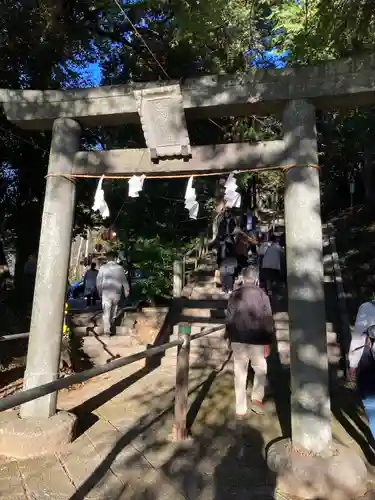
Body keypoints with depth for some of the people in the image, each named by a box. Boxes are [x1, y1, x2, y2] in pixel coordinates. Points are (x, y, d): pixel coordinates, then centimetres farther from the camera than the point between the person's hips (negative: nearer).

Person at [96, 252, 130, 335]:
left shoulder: (103, 267, -4)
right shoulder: (120, 268, -2)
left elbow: (98, 281, 0)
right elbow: (124, 281, 2)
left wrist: (99, 291, 13)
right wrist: (126, 291, 13)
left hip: (106, 293, -2)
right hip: (116, 293, 2)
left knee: (106, 312, 2)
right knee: (114, 310, 22)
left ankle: (107, 330, -4)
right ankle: (111, 324, 35)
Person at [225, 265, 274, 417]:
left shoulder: (235, 295, 0)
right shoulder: (262, 295, -4)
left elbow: (229, 318, 4)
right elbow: (268, 321, -3)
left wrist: (229, 337, 14)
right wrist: (268, 342, 3)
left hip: (238, 340, 2)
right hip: (257, 340, -1)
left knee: (240, 373, 10)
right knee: (260, 370, 21)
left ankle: (240, 409, 16)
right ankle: (257, 398, 10)